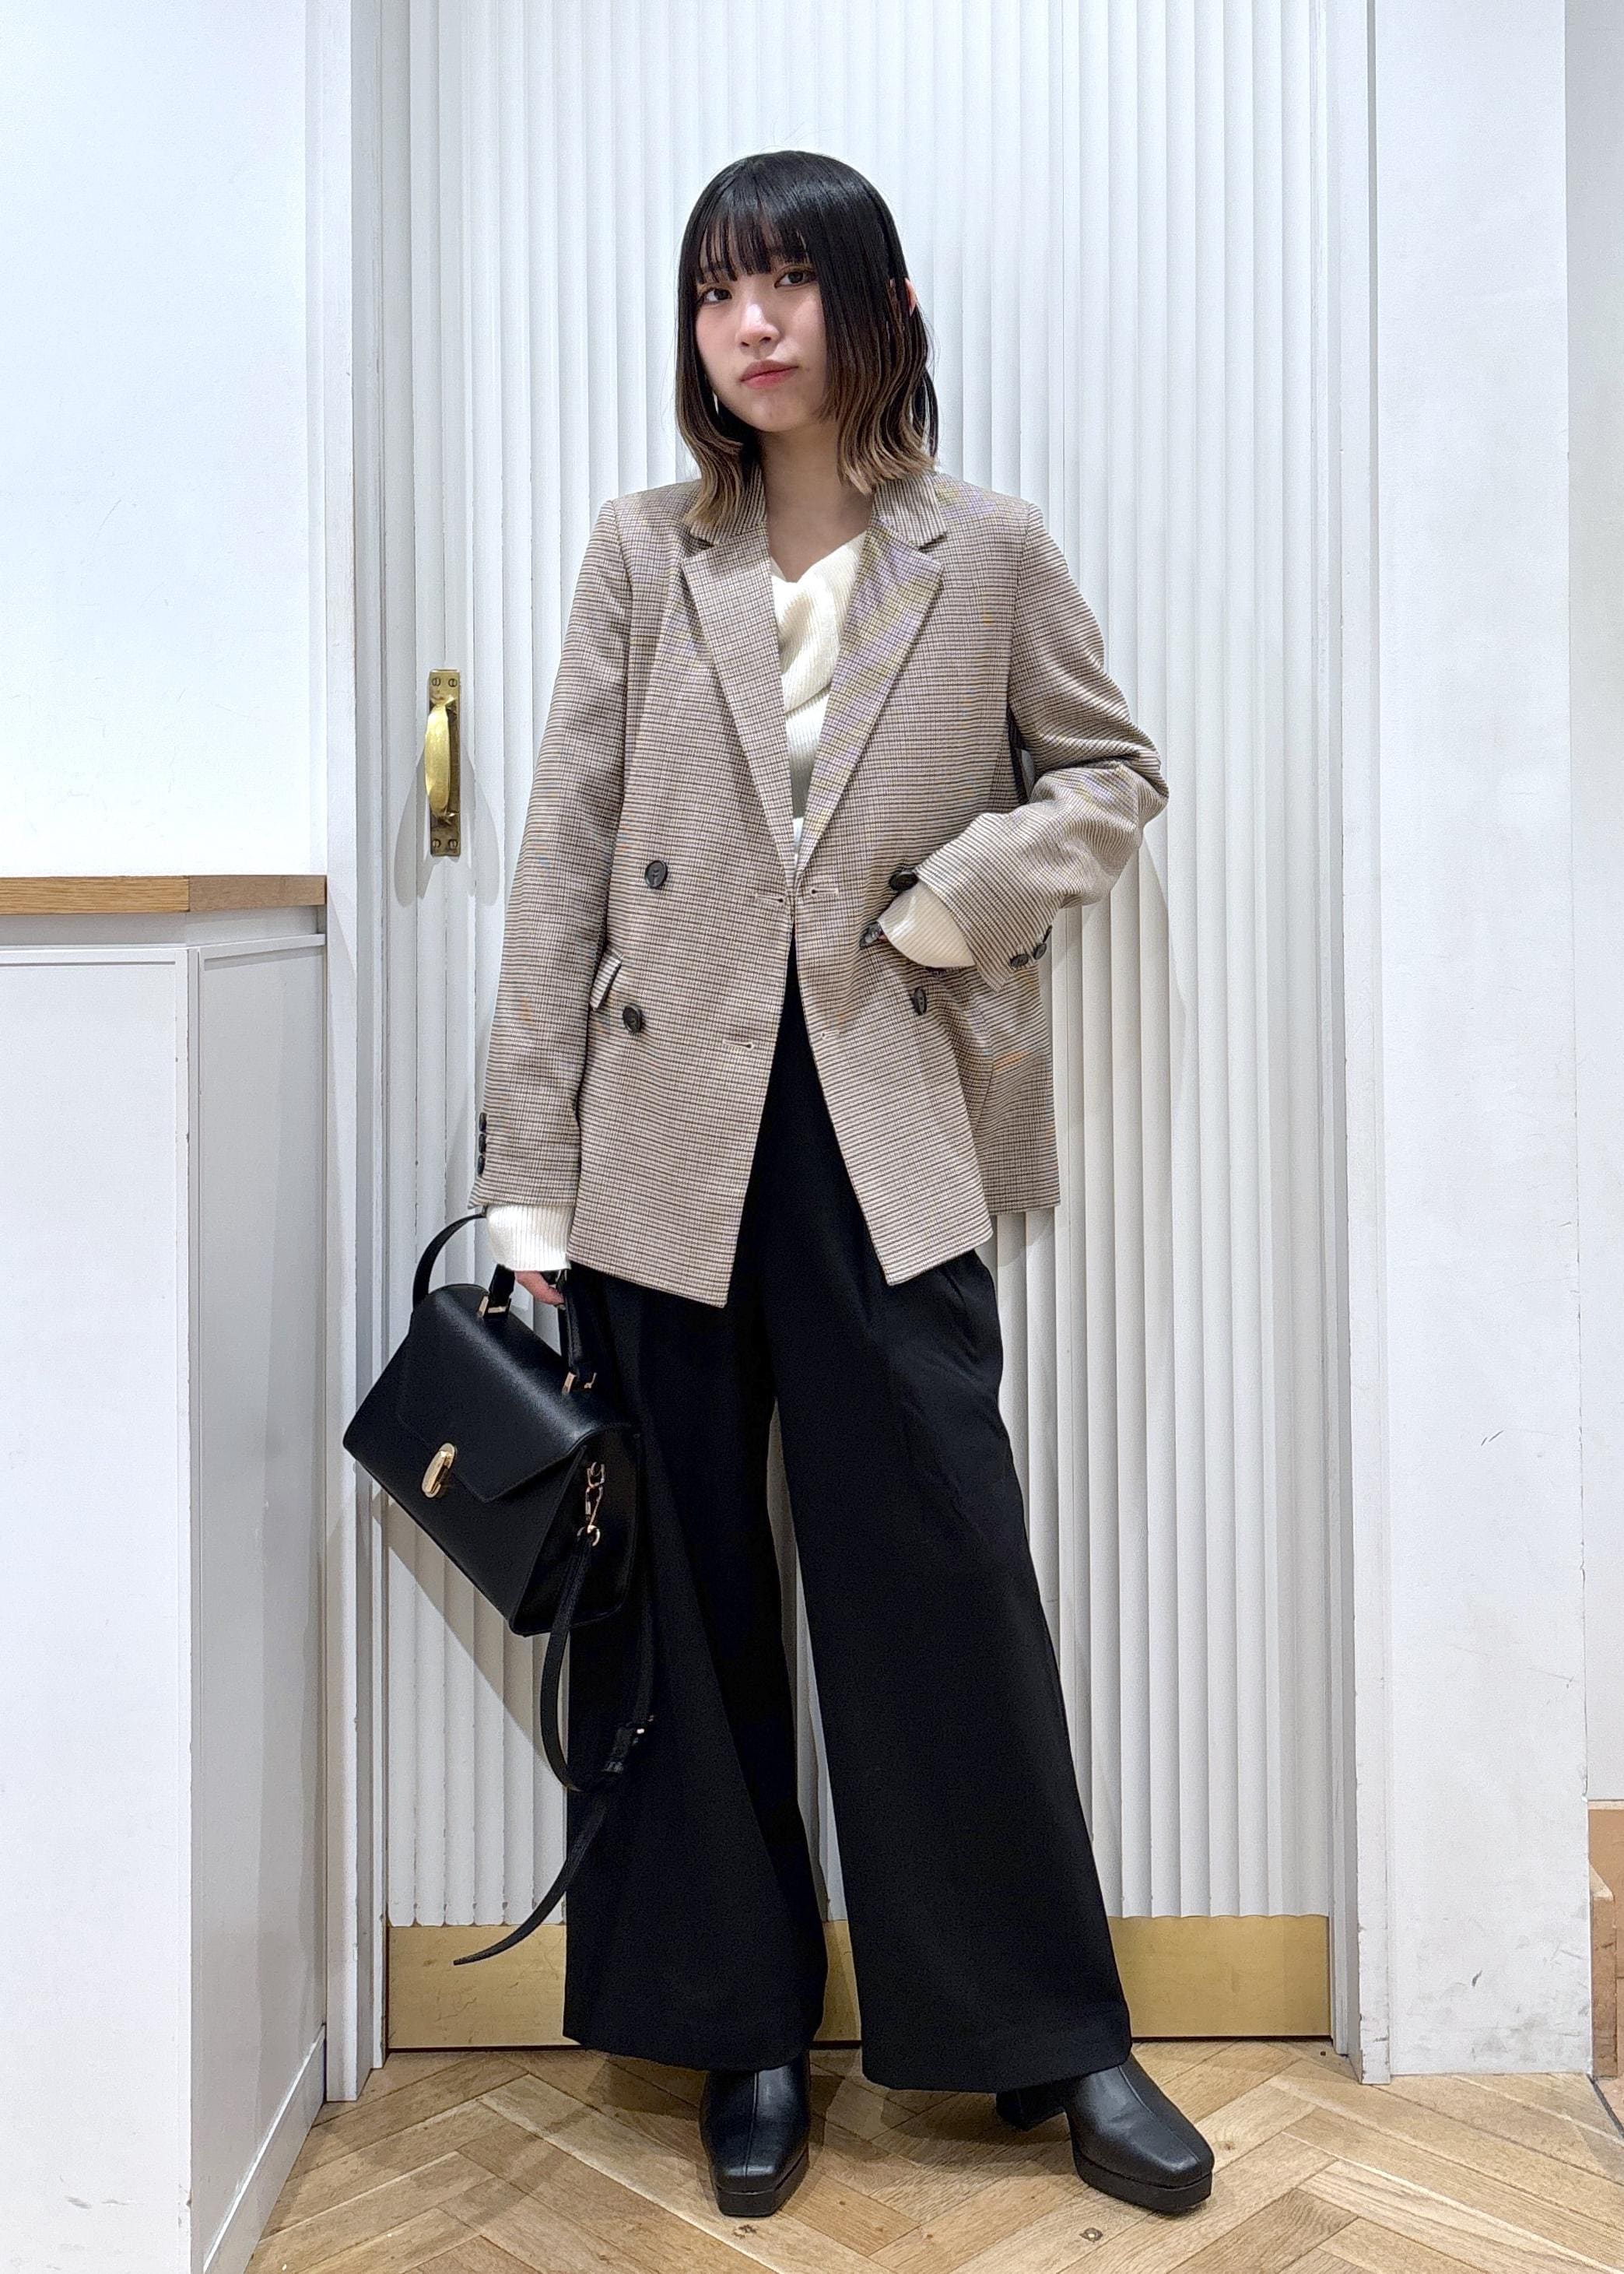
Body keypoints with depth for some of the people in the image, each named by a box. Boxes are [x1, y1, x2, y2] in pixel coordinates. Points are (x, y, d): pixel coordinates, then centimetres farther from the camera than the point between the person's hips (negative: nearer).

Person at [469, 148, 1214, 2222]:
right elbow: (563, 868, 1)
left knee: (945, 1569, 2)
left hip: (888, 1127, -1)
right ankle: (745, 2034, 26)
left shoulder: (987, 553, 4)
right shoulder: (642, 556, 5)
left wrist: (952, 897, -6)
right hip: (669, 1136, 2)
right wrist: (529, 1189, -3)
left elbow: (1115, 772, 14)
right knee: (684, 1589, 8)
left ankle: (1053, 2033, 21)